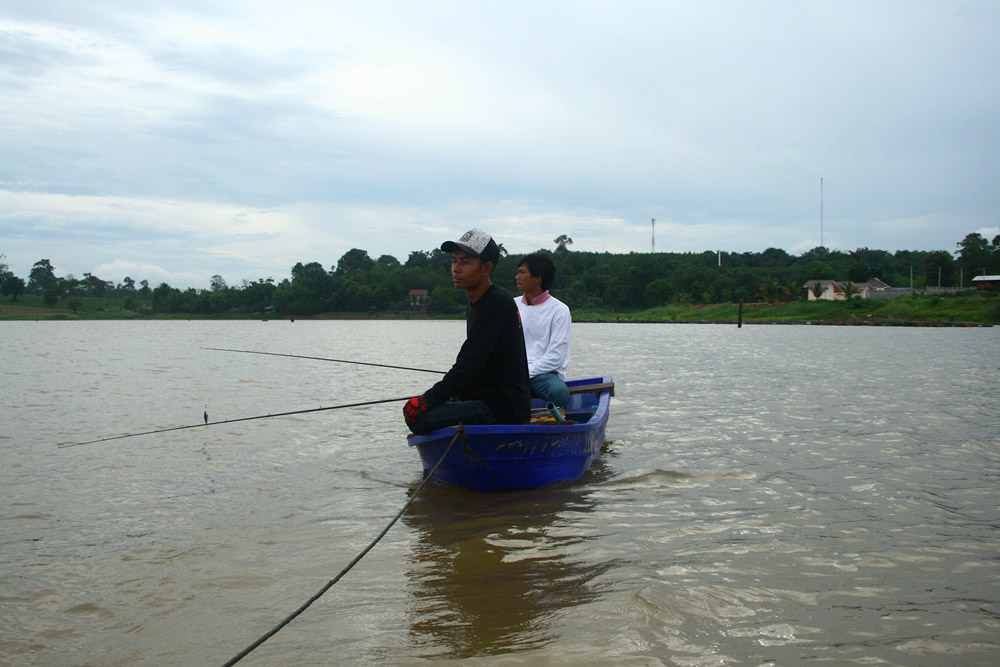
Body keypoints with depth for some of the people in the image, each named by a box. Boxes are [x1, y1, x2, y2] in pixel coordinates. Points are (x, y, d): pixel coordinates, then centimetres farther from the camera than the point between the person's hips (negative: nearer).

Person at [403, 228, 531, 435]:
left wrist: (427, 400, -22)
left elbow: (469, 364, -22)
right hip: (484, 399, 10)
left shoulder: (499, 303, -16)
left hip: (503, 408, -10)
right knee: (413, 409, 15)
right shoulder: (474, 305, 15)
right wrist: (429, 398, 12)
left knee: (421, 419, -24)